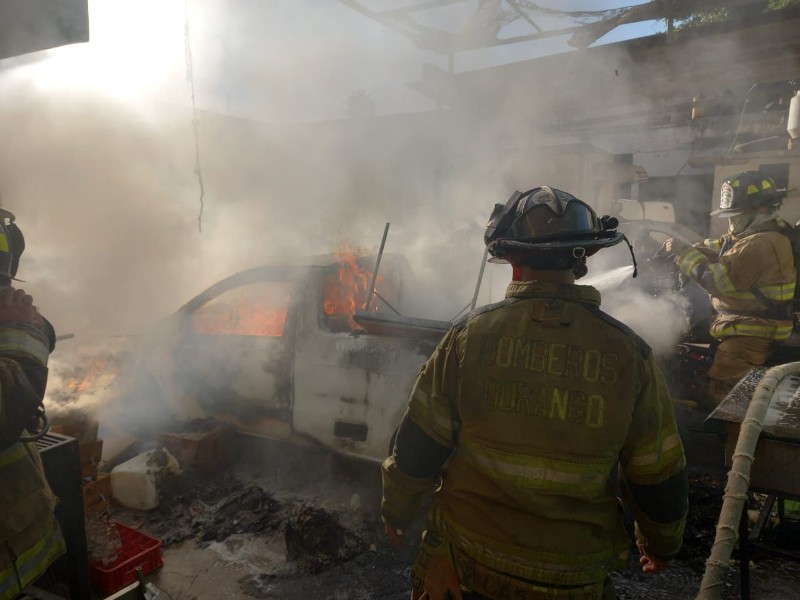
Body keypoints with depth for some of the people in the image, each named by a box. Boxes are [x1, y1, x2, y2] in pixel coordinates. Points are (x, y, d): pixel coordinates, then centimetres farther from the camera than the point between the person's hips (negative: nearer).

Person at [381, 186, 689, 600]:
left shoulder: (471, 334, -14)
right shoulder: (629, 353, -11)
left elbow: (418, 447, -7)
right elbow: (658, 479, -1)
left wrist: (396, 511, 11)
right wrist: (662, 545, 18)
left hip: (464, 563, 0)